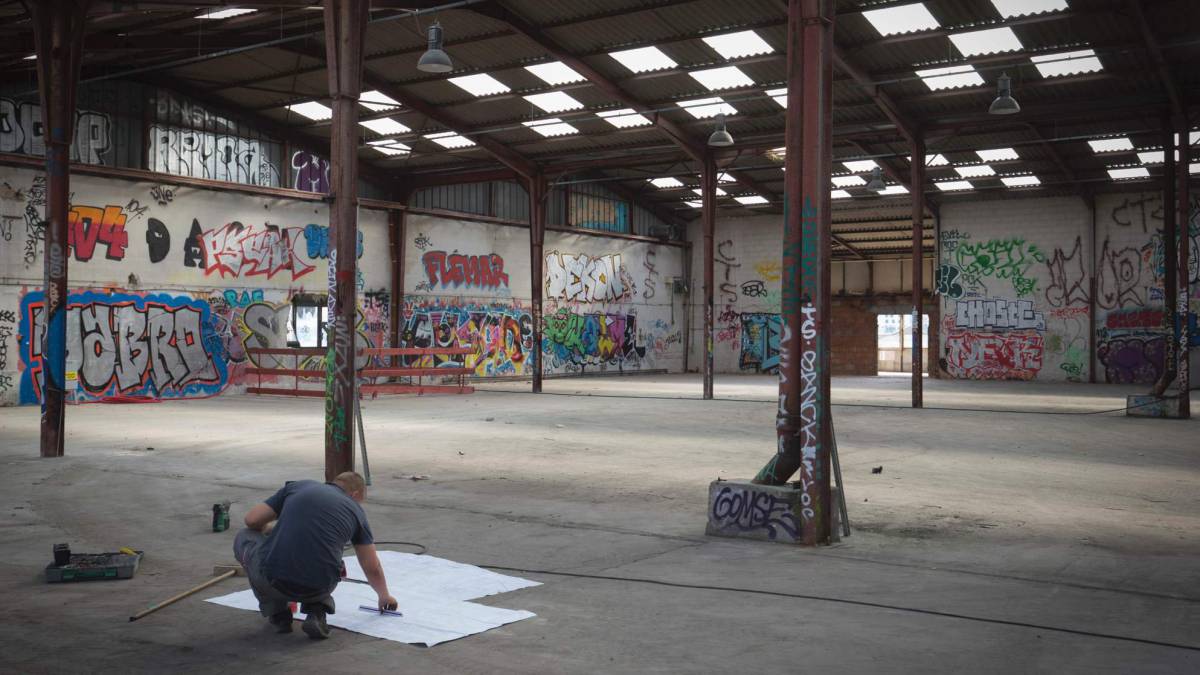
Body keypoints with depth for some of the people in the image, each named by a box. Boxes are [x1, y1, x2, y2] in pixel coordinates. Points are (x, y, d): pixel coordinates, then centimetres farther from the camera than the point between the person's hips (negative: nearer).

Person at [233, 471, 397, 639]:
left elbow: (251, 521, 14)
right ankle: (317, 611, 10)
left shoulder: (296, 486, 16)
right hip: (319, 588, 2)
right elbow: (372, 569, 24)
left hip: (273, 581, -1)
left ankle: (276, 613, 22)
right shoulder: (355, 510, 17)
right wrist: (384, 595, 44)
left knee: (244, 538, 31)